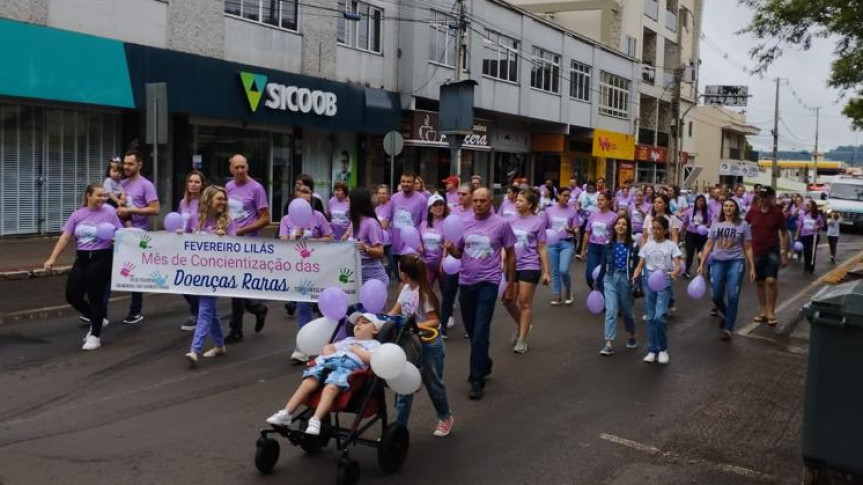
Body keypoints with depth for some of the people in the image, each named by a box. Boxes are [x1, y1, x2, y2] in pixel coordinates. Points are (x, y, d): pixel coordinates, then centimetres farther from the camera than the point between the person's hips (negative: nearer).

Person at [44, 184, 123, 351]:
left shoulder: (109, 213, -3)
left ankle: (95, 336, 12)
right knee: (72, 295, 2)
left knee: (95, 297, -2)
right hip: (81, 259, 4)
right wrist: (52, 258, 0)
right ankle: (96, 319, 28)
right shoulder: (77, 214, 6)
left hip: (101, 259, -4)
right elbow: (65, 238, 5)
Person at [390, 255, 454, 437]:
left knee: (433, 383, 11)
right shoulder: (405, 289, 1)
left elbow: (434, 321, -21)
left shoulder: (423, 294, -21)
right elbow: (394, 312, 6)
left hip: (429, 343, -7)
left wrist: (416, 326, -34)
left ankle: (445, 418, 35)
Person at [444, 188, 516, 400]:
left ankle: (477, 379, -3)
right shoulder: (464, 224, 6)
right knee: (471, 331, 15)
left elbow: (510, 254, 4)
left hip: (488, 283, -4)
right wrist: (450, 248, -10)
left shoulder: (501, 224, -3)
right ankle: (484, 365, 38)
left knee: (480, 333, -10)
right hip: (466, 282, 5)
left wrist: (510, 284, 4)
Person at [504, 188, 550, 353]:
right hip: (513, 266, 5)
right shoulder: (512, 220, 5)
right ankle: (521, 326, 35)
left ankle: (522, 339, 13)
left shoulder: (538, 221, -6)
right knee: (509, 301, 7)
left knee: (524, 303, 1)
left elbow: (542, 249, -3)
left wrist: (546, 272, -2)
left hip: (529, 267, -4)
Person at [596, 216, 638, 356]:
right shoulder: (608, 245, 3)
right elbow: (603, 265, 8)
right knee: (611, 311, -8)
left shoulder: (632, 245, -3)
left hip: (626, 279, -1)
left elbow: (637, 265, -3)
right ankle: (609, 344, -10)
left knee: (626, 311, 13)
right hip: (610, 279, 1)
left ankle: (632, 337, 38)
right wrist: (598, 282, 9)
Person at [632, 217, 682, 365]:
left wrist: (673, 273, -31)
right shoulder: (647, 245, 7)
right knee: (651, 317, 7)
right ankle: (652, 350, 14)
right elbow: (640, 265, 6)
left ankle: (662, 349, 4)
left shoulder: (671, 245, -2)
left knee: (660, 316, -14)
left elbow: (678, 266, -9)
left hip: (664, 282, -3)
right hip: (649, 281, 3)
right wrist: (635, 276, -15)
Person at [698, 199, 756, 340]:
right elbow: (709, 245, 10)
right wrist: (701, 264, 4)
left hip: (736, 262, -2)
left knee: (732, 296, -9)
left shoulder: (743, 225, 2)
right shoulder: (716, 224, 8)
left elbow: (748, 248, 4)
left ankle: (728, 329, 0)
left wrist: (752, 268, 0)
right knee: (716, 296, 3)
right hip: (718, 262, 2)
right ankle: (726, 315, 36)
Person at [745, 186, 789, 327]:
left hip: (772, 251, -3)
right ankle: (763, 311, 21)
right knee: (760, 282, 9)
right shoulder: (752, 212, -1)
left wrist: (785, 254, -2)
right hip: (756, 251, 3)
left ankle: (771, 312, -2)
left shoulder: (777, 213, -6)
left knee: (771, 281, -13)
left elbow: (784, 233, 0)